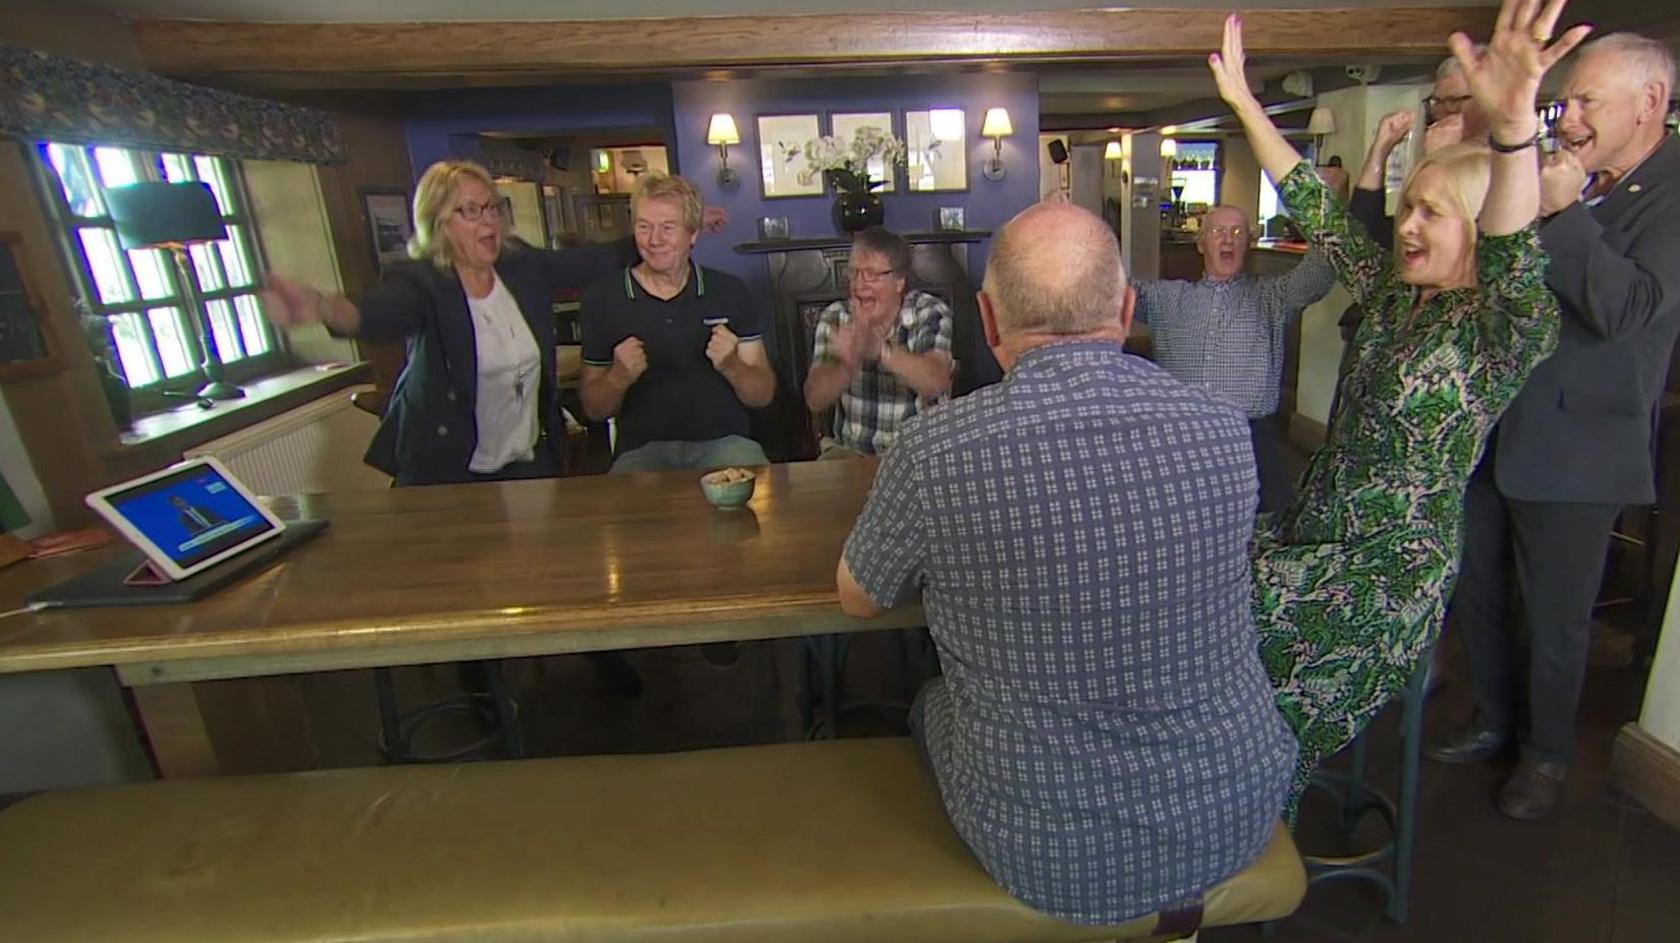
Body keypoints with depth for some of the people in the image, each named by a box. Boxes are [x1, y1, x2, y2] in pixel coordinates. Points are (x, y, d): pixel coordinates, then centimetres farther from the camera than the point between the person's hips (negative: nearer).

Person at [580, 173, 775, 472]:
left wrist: (731, 366, -13)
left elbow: (763, 396, 7)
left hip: (725, 442, 1)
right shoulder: (602, 299, 5)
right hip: (643, 449, 0)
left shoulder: (730, 292, 6)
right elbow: (594, 409, 9)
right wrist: (619, 378, -12)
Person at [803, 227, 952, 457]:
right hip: (850, 450, 1)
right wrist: (848, 365, -32)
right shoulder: (834, 317, -3)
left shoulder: (930, 313, -9)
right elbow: (815, 401, -11)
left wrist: (881, 350, -43)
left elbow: (936, 384, -27)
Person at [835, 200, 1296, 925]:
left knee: (932, 703, 25)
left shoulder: (934, 450, -25)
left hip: (1048, 861, -2)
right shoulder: (1224, 431, -13)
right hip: (1234, 823, 4)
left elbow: (857, 597, -5)